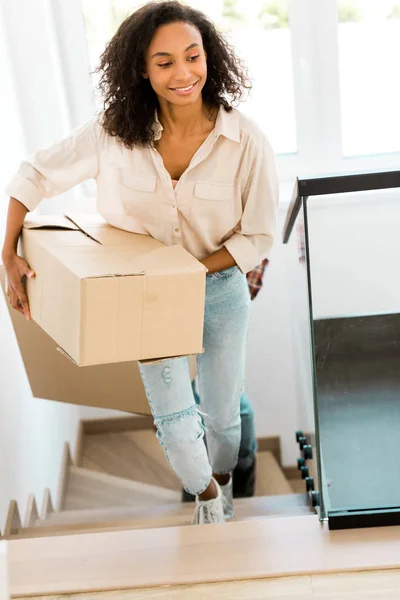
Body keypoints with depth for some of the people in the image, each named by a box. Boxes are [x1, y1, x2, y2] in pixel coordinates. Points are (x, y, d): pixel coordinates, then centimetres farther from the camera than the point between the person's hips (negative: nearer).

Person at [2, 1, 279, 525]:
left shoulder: (246, 141, -22)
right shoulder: (116, 132, -18)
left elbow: (257, 236, -14)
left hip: (220, 290, 0)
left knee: (221, 410, 16)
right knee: (173, 416, 2)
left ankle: (222, 481, 52)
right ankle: (207, 494, 36)